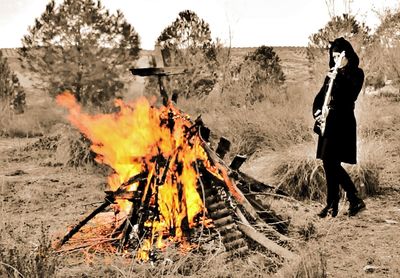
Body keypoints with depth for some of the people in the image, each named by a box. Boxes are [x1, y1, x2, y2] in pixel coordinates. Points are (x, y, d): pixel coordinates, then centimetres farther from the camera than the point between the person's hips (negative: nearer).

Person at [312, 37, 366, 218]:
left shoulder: (355, 74, 0)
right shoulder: (332, 74, 19)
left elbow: (350, 95, -15)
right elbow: (320, 96, 16)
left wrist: (337, 79, -20)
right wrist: (316, 112, -1)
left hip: (341, 123, -7)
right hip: (328, 122, 7)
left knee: (330, 163, -11)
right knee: (330, 164, 6)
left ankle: (332, 205, -1)